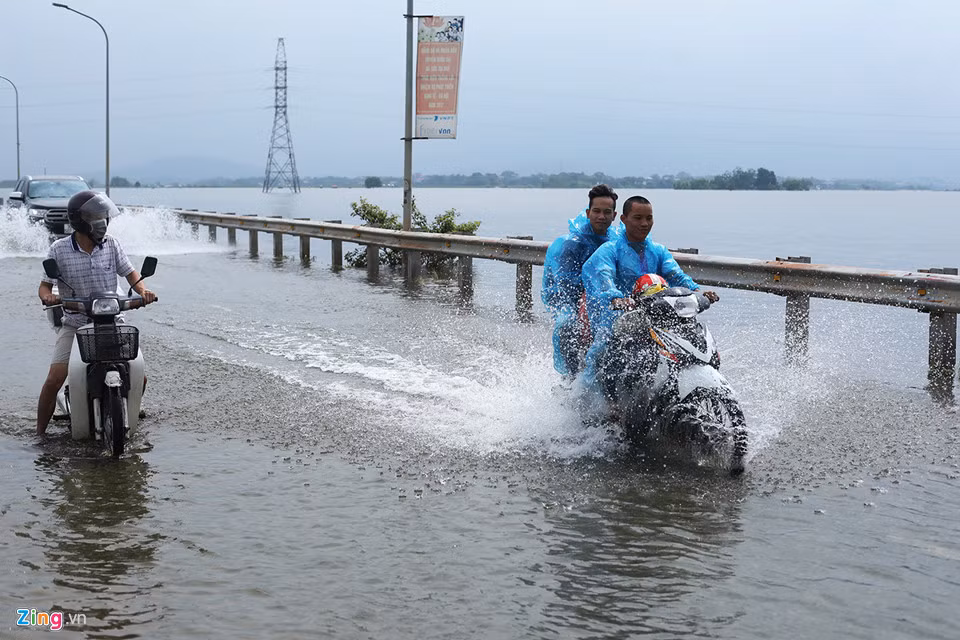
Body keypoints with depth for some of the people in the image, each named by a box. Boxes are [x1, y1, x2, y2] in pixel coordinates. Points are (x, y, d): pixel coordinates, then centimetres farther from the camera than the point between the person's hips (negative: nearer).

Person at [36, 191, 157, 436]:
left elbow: (129, 272, 6)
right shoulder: (59, 249, -7)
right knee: (54, 381, -16)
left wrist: (142, 290, -14)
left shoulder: (111, 244, -1)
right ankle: (40, 433, 1)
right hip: (74, 324, -2)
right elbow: (45, 285, -3)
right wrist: (48, 296, -27)